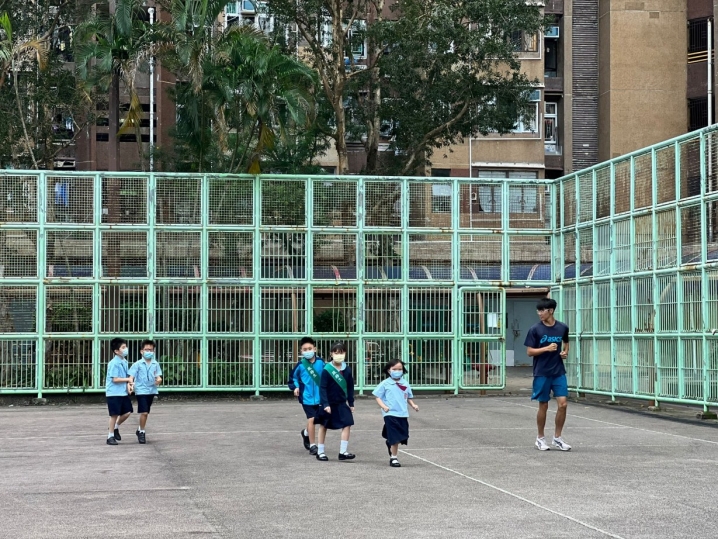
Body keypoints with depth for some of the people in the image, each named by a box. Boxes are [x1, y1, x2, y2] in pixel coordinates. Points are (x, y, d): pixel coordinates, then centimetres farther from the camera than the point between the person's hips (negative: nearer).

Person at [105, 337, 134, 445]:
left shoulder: (124, 362, 8)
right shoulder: (114, 363, -18)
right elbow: (115, 379, -21)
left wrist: (128, 385, -5)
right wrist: (128, 380, -13)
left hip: (123, 392, 8)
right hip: (114, 393, -8)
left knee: (127, 412, 7)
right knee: (115, 414, -1)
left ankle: (116, 427, 29)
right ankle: (110, 436, 12)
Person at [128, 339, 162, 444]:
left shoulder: (155, 364, 5)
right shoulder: (138, 364, -4)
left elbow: (158, 376, 4)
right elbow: (131, 376, -8)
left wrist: (159, 380, -20)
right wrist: (131, 383, -28)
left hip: (151, 391, 4)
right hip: (141, 391, -4)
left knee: (146, 412, 15)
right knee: (144, 412, -11)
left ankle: (140, 430, 33)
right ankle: (142, 433, 5)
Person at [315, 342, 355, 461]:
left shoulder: (347, 370, -1)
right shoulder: (327, 370, -15)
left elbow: (350, 387, 8)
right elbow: (322, 388, -15)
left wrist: (351, 403, 10)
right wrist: (325, 404, -20)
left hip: (342, 404, 4)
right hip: (329, 404, -4)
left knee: (347, 425, -8)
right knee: (323, 426, 10)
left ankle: (343, 452, -4)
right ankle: (320, 452, 21)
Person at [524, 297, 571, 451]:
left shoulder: (562, 328, 2)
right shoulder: (535, 329, -6)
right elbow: (529, 352, -6)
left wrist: (565, 352, 0)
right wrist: (546, 348, -19)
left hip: (559, 372, 2)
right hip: (542, 373, -2)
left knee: (563, 404, -4)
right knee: (543, 406, 4)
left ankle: (557, 438, 10)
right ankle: (540, 438, 20)